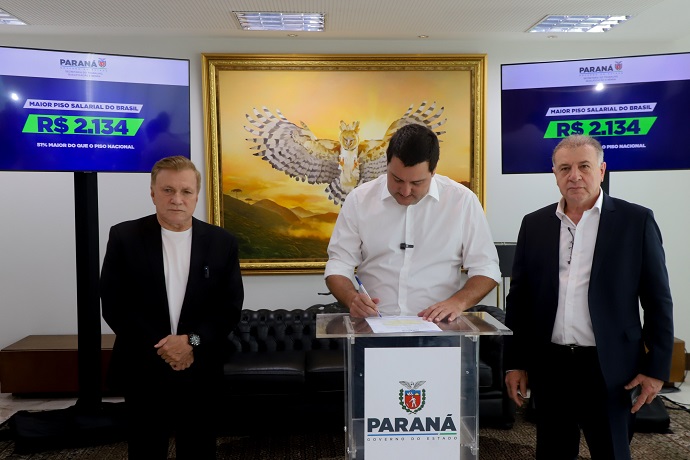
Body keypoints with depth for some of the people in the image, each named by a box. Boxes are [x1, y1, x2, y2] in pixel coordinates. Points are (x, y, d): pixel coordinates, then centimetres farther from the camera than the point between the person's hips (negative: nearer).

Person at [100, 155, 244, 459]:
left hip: (200, 374, 1)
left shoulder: (222, 242, 0)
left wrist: (193, 341, -15)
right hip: (142, 372, -1)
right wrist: (159, 348, -13)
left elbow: (230, 306, -1)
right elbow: (113, 305, -6)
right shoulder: (124, 237, -3)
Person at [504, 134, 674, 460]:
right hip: (548, 366, 3)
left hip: (608, 368, -2)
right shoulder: (534, 224, 4)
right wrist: (514, 362, 4)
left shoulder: (636, 220, -2)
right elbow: (519, 297, 6)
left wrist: (656, 367, -4)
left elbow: (658, 301, -1)